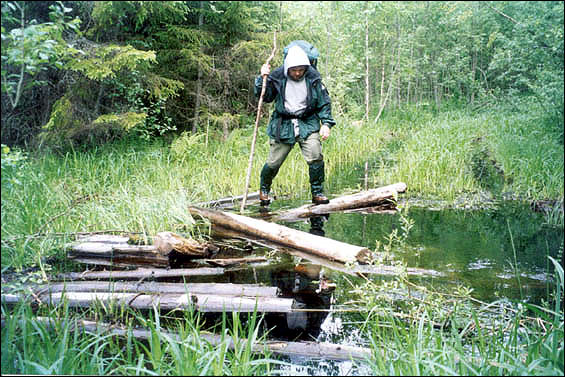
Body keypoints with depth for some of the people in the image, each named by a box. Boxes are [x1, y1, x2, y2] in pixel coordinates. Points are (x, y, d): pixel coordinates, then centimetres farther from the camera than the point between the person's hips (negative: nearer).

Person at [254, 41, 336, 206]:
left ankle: (317, 193, 1)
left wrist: (326, 123, -7)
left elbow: (324, 103, 4)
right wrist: (262, 79, -11)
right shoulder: (277, 77, -6)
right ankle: (264, 189, 34)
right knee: (273, 162, 5)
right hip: (282, 125, 0)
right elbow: (264, 97, 4)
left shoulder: (313, 78, -4)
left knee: (315, 157, -17)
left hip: (308, 124, 0)